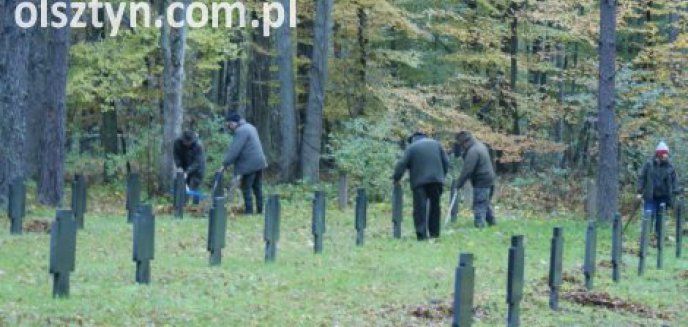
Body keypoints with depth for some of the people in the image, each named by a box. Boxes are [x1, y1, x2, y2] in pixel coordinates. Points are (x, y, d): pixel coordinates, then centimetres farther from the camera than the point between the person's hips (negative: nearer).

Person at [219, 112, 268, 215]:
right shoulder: (250, 127, 17)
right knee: (257, 187, 13)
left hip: (249, 164, -10)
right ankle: (259, 209, 16)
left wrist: (225, 164, -16)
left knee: (246, 188, -3)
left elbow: (234, 150, -20)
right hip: (259, 162, 10)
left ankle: (249, 211, -5)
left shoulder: (241, 131, -16)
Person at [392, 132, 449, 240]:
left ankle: (421, 233, -13)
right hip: (436, 180, 3)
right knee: (435, 206, 14)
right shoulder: (436, 144, 14)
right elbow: (446, 161, 12)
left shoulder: (412, 147, 3)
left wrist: (396, 178, 6)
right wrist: (442, 175, 21)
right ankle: (434, 232, 17)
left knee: (420, 207, -4)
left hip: (419, 181, -3)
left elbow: (402, 164, -3)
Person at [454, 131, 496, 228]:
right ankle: (492, 223, 27)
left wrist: (459, 184, -15)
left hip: (481, 182, -10)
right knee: (487, 204, 20)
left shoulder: (473, 151, -19)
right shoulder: (480, 145, 13)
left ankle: (479, 225, -9)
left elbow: (467, 170, -22)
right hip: (489, 179, 10)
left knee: (479, 206, -7)